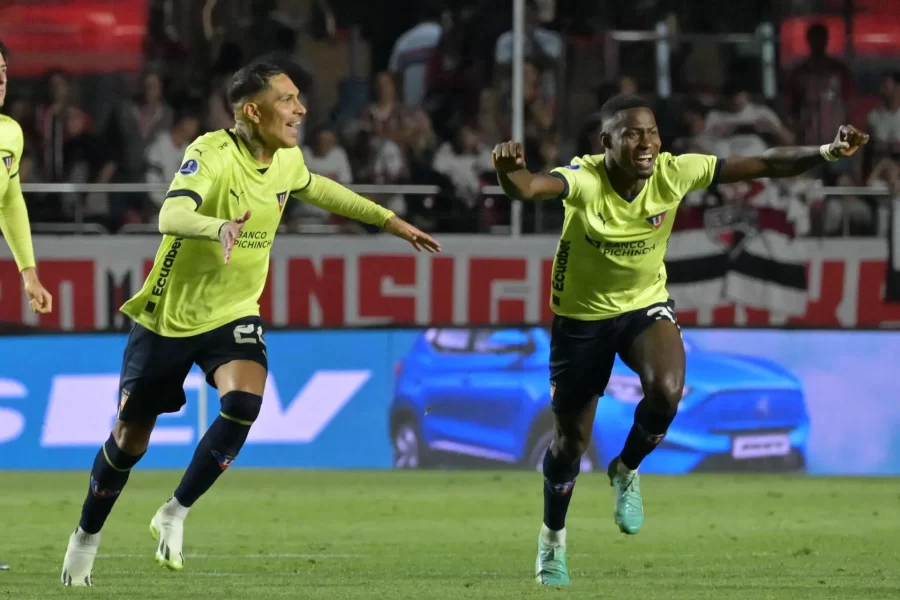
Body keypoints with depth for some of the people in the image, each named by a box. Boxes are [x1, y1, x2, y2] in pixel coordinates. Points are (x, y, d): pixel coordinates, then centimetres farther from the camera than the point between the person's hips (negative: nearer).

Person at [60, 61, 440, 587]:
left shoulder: (287, 159, -3)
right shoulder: (211, 154, -24)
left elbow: (317, 188, 21)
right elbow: (171, 216, -40)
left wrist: (391, 221, 24)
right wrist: (218, 227, -60)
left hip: (233, 315, 4)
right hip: (169, 316, -4)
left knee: (244, 402, -25)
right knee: (131, 440, 6)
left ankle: (174, 515, -7)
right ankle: (87, 536, 33)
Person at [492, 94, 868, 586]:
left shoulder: (673, 173, -21)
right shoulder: (584, 179, -30)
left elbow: (763, 165, -16)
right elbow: (527, 189, -51)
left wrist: (828, 153, -28)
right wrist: (508, 172, -74)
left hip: (646, 305, 2)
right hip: (581, 316, -2)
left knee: (666, 390, -29)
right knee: (570, 442, 8)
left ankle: (626, 471, 4)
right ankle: (552, 538, 38)